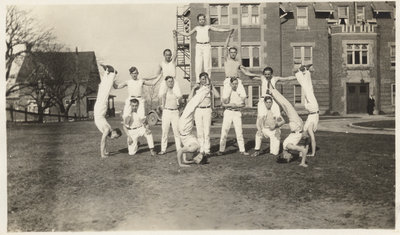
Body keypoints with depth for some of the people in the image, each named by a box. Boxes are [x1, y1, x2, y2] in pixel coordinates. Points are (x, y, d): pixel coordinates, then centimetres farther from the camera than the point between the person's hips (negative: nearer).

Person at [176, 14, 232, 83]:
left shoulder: (208, 27, 8)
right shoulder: (196, 28, 12)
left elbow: (218, 29, 3)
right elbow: (187, 34, 19)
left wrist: (228, 30, -5)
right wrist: (178, 32, 15)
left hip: (207, 46, -1)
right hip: (199, 46, 1)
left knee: (207, 63, -5)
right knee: (198, 64, -5)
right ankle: (198, 80, -2)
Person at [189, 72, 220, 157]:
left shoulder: (210, 88, 2)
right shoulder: (196, 88, 5)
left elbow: (217, 96, -16)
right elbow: (190, 98, -7)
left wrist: (211, 85, -17)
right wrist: (193, 89, -15)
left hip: (207, 110, -1)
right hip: (198, 111, 1)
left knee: (207, 131, -5)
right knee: (199, 132, 2)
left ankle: (207, 150, 0)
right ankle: (201, 150, 9)